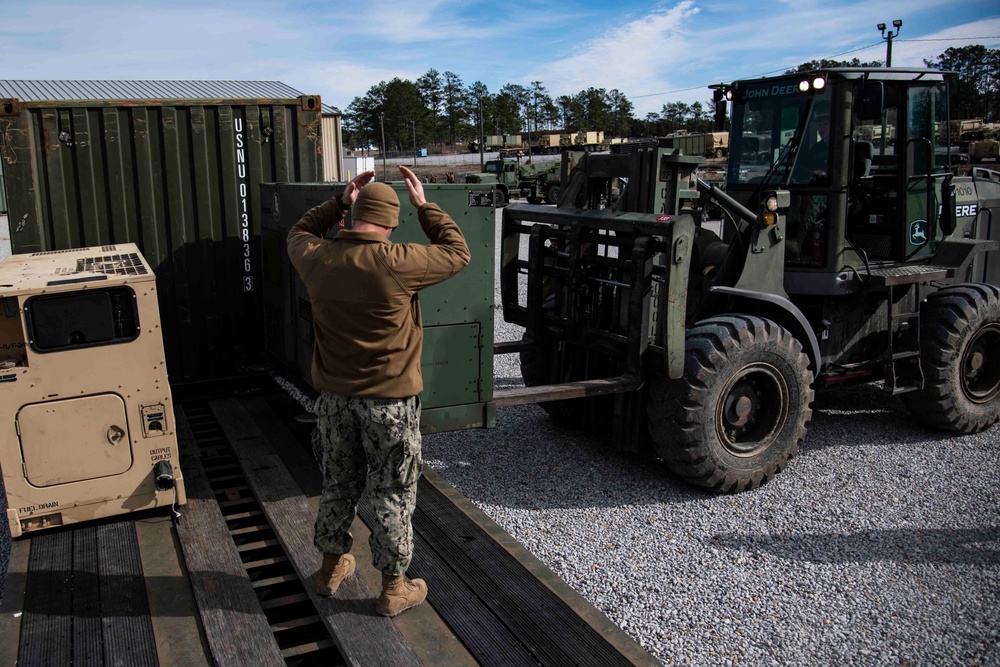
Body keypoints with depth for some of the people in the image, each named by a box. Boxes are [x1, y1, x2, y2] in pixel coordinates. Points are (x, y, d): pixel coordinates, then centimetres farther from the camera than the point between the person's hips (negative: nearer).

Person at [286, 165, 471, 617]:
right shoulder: (397, 263, -21)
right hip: (390, 400, -4)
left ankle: (331, 568, 39)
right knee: (392, 495, 9)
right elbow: (458, 253, -4)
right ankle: (393, 589, 22)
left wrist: (339, 203, 13)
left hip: (335, 396, 5)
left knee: (338, 485, 21)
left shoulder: (317, 259, -7)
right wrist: (424, 205, 2)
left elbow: (298, 234, 19)